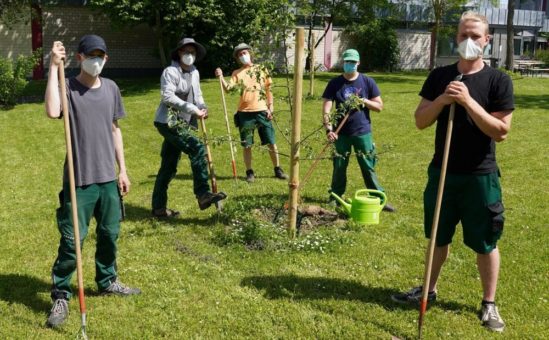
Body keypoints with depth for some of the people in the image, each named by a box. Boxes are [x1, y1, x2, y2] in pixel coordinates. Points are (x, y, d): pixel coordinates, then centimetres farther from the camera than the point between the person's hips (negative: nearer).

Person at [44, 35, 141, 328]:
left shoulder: (111, 88, 6)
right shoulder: (68, 87, -9)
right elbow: (52, 112, -31)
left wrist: (122, 169, 11)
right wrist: (54, 68, -26)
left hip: (108, 177, 5)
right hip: (79, 179, -5)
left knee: (110, 233, 16)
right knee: (71, 240, -1)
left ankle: (107, 281, 36)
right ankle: (60, 296, 13)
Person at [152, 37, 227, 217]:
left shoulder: (194, 73, 14)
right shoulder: (170, 71, -11)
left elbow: (197, 94, 20)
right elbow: (167, 96, -22)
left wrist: (202, 108, -3)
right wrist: (192, 109, -26)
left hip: (182, 123, 8)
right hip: (168, 121, -8)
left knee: (169, 167, 11)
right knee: (197, 148, -22)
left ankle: (159, 208, 18)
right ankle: (203, 194, -21)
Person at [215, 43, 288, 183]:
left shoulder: (261, 69, 8)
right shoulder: (237, 73, 6)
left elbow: (268, 89, 10)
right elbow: (228, 88, -9)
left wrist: (271, 107, 2)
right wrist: (221, 77, -26)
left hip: (262, 111, 0)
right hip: (245, 112, 0)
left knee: (271, 142, 4)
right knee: (247, 145, 4)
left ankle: (278, 170, 17)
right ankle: (249, 172, 15)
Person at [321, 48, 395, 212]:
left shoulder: (367, 82, 1)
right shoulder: (335, 83, 0)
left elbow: (379, 106, 2)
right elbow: (326, 108, -6)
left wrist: (364, 101, -15)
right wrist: (329, 129, -19)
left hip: (362, 132, -1)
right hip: (341, 133, 1)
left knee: (368, 167, 2)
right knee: (339, 166, 8)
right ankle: (335, 197, 22)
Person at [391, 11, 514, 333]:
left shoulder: (498, 81, -8)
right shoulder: (439, 76, 3)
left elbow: (501, 131, -15)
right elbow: (420, 121, 1)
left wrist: (468, 101, -23)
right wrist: (441, 100, -17)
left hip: (480, 176, -3)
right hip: (442, 172, 4)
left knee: (485, 243, 7)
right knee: (438, 236, 17)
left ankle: (489, 303, 22)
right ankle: (430, 289, 34)